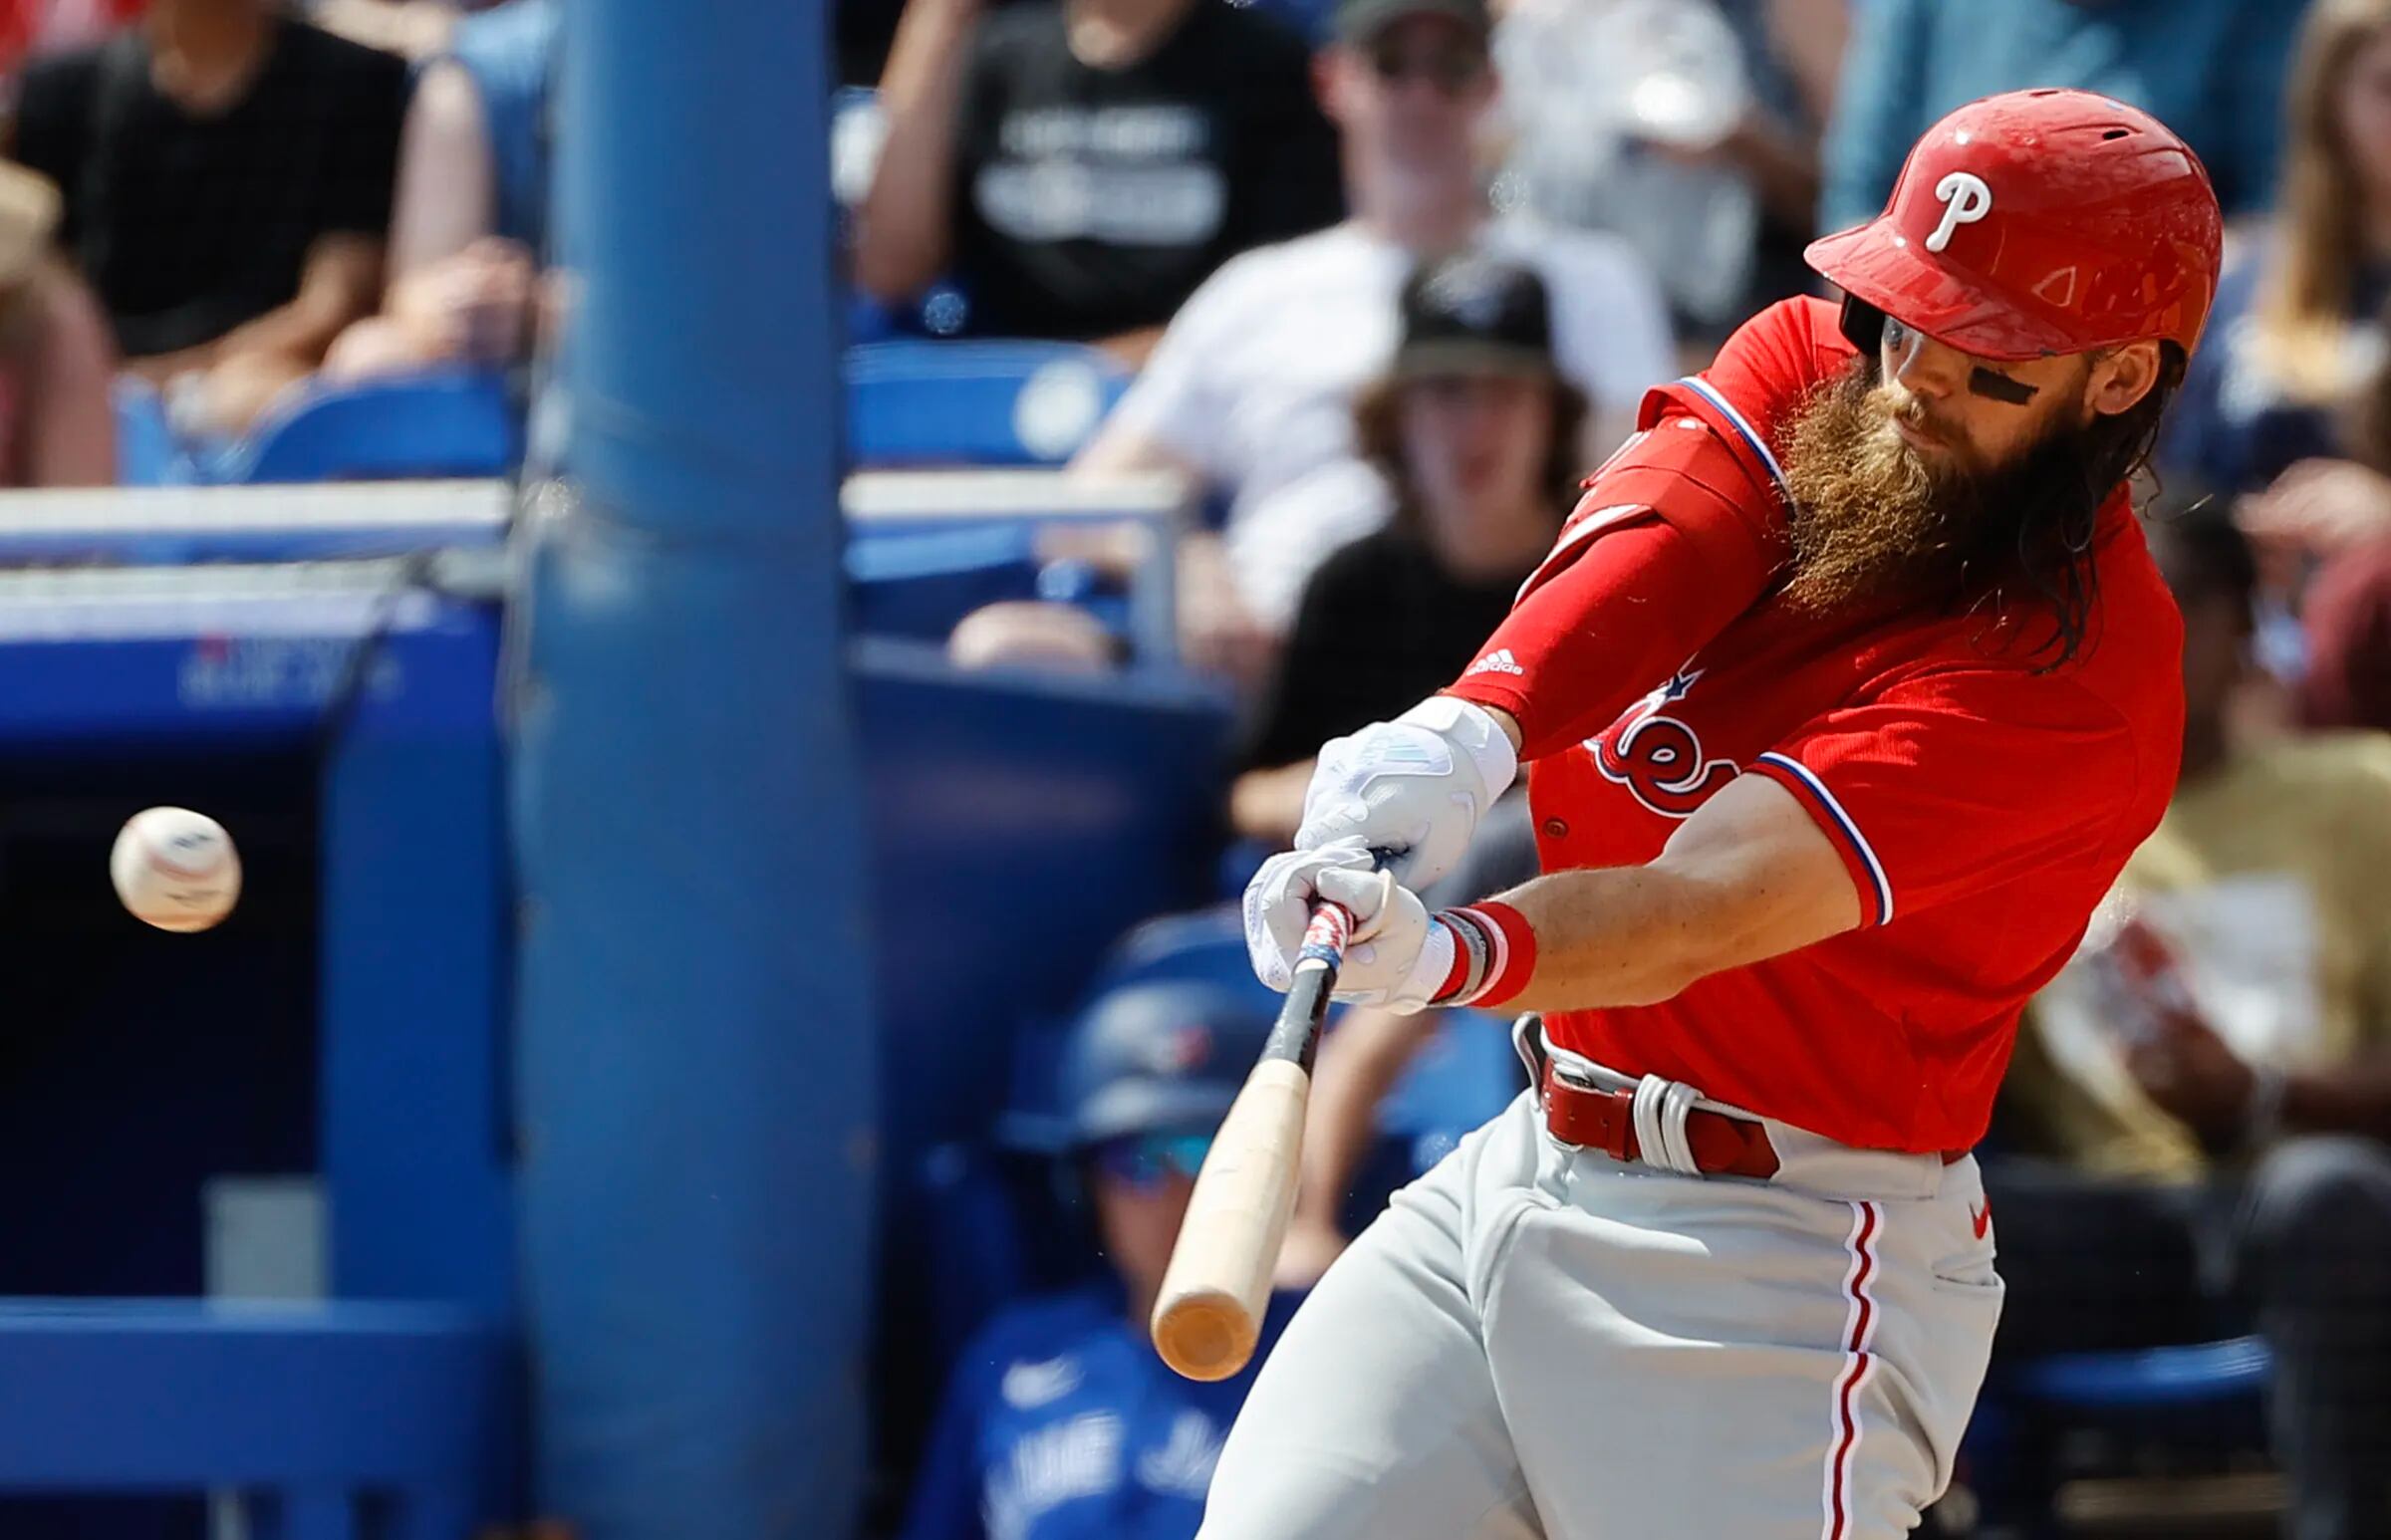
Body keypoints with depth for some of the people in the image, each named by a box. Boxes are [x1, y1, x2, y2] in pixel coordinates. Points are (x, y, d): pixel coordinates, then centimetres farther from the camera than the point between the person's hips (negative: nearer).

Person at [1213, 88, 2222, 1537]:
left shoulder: (2078, 670, -20)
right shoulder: (1809, 363, 3)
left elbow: (1704, 908, -31)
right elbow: (1644, 548, -18)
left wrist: (1450, 961, -50)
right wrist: (1471, 729, -39)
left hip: (1780, 1263, -7)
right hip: (1527, 1158, 7)